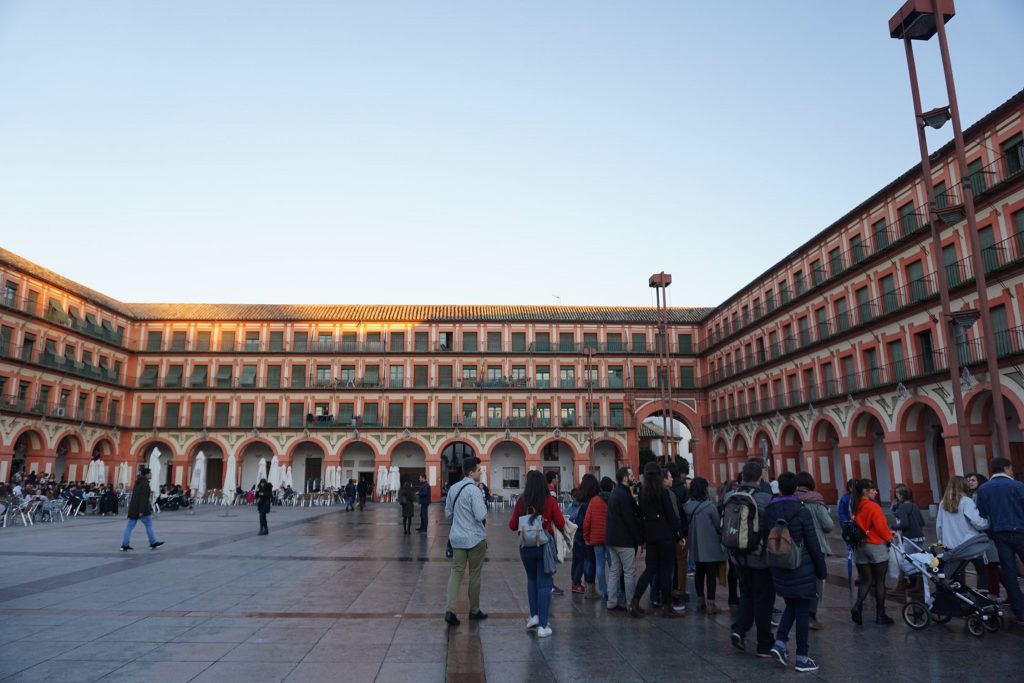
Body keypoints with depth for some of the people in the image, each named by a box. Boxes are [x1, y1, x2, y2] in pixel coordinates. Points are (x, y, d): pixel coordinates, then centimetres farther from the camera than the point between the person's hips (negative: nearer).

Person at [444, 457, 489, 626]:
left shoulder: (453, 489, 6)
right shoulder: (474, 490, -17)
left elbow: (448, 514, 13)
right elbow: (481, 515, -19)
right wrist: (482, 494, -11)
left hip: (457, 537, 6)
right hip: (475, 538, -5)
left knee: (456, 572, 6)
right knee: (475, 575, 8)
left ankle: (450, 610, -7)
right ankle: (474, 611, 20)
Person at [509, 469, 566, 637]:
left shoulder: (521, 501, -7)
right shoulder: (550, 501, -9)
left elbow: (513, 526, -2)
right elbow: (561, 524, -8)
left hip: (526, 546, 2)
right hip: (545, 546, -1)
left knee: (531, 579, 23)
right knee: (544, 584, 5)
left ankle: (534, 615, 20)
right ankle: (542, 625, 4)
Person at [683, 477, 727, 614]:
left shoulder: (687, 506, -2)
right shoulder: (710, 506, -18)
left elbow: (688, 523, 6)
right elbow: (718, 525, -8)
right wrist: (721, 537, 10)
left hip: (696, 545, 5)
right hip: (711, 545, -5)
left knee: (699, 572, 14)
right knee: (711, 574, 1)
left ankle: (700, 601, 22)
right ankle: (710, 604, 2)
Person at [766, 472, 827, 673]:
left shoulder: (769, 511, 1)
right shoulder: (802, 511, -13)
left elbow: (764, 539, 8)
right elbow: (813, 544, -9)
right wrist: (822, 570, 1)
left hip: (779, 570, 4)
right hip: (802, 570, -4)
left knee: (790, 606, 20)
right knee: (802, 611, 6)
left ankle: (780, 642, 6)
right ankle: (802, 658, 12)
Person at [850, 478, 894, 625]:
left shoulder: (855, 507, 6)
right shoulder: (873, 507, -15)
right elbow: (881, 527, -15)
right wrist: (889, 537, 8)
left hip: (859, 547, 6)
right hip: (876, 547, -5)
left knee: (865, 581, 10)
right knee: (879, 582, 8)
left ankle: (857, 606, -11)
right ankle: (880, 614, 16)